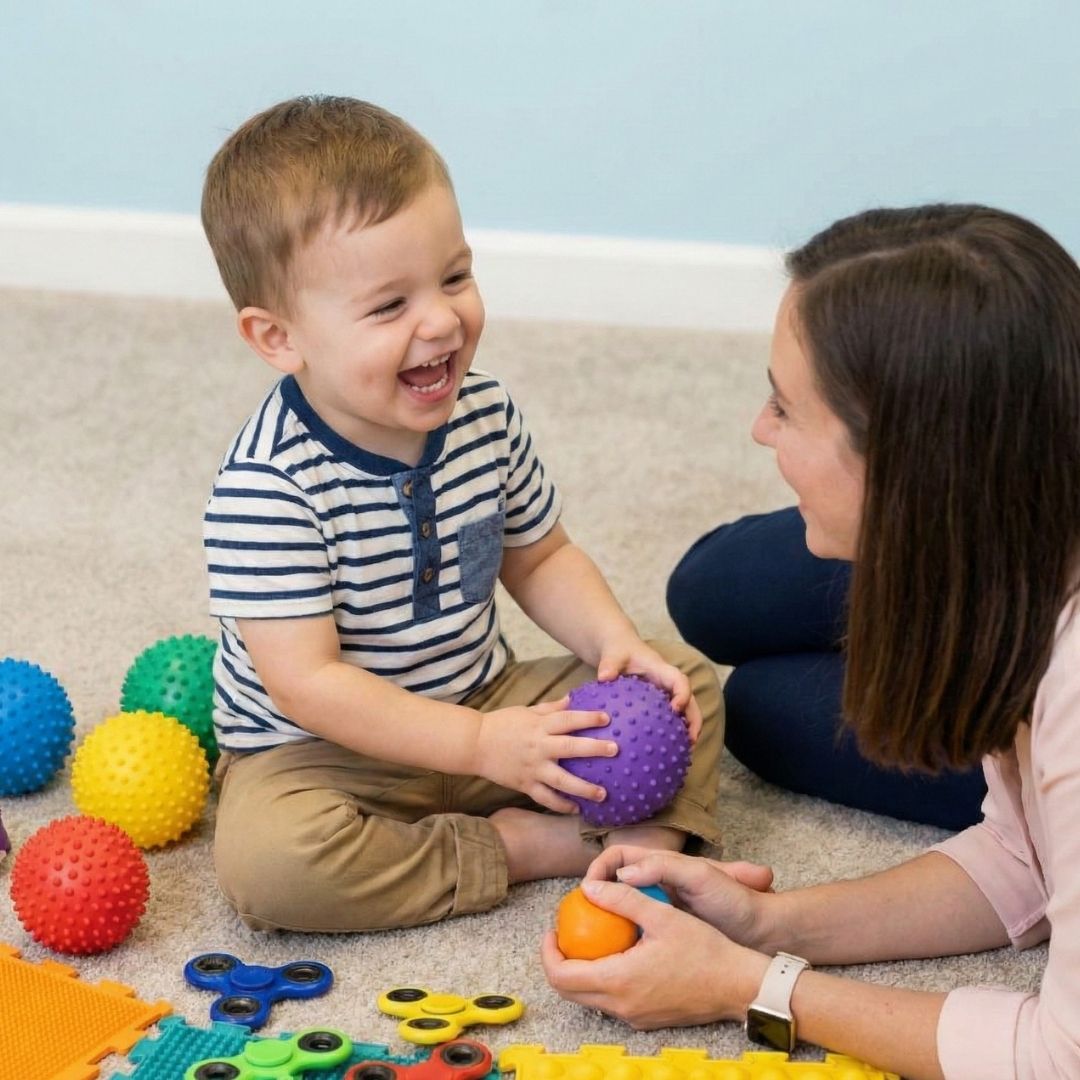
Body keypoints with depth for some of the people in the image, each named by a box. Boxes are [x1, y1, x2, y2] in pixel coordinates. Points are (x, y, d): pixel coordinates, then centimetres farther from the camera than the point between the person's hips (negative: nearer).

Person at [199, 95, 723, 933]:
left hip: (481, 705, 6)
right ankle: (515, 847, -19)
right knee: (266, 861, -35)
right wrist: (482, 743, -29)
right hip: (319, 751, -5)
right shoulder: (267, 486, -26)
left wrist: (616, 643, -10)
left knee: (685, 676, -1)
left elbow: (541, 557, 10)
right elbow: (305, 681, -27)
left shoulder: (487, 415, -6)